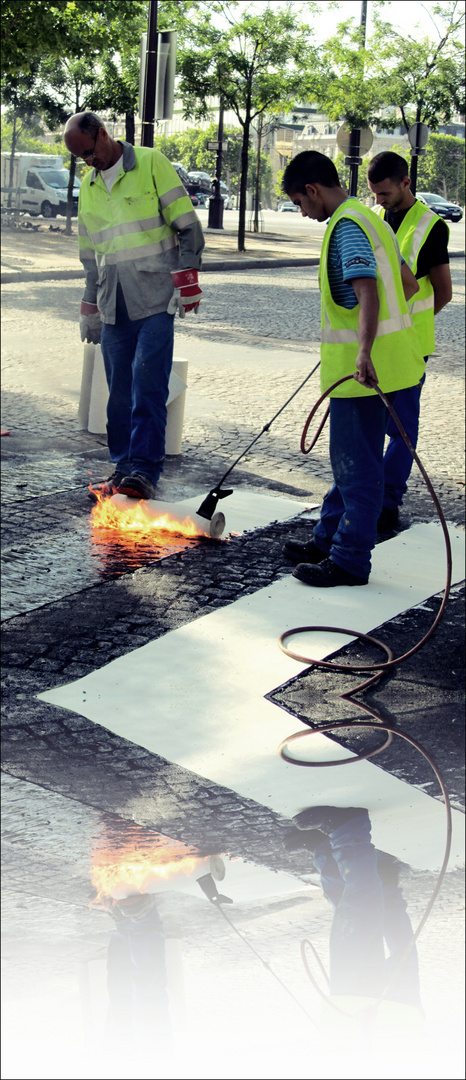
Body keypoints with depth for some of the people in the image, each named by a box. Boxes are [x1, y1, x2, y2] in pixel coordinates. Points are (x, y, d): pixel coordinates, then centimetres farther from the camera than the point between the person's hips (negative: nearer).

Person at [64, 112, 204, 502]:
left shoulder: (151, 163, 1)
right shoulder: (88, 186, 18)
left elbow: (188, 225, -2)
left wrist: (186, 280, -9)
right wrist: (90, 308, 23)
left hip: (155, 298, -5)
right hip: (114, 305, 5)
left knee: (148, 385, -12)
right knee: (119, 390, 5)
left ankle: (145, 470, -12)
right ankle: (123, 467, 13)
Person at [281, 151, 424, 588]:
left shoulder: (347, 225, -15)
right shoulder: (368, 219, 15)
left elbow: (369, 292, -30)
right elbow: (408, 285, 22)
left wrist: (365, 350, -42)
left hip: (363, 365, -10)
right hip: (372, 360, 10)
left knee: (357, 465, -4)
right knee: (349, 457, 18)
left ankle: (351, 560, 3)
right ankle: (329, 539, 30)